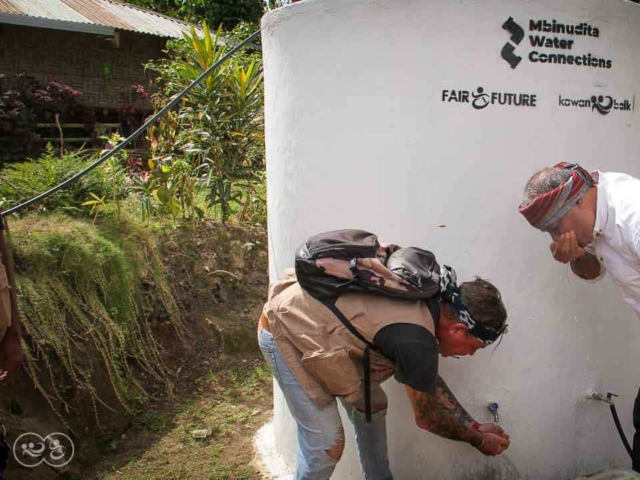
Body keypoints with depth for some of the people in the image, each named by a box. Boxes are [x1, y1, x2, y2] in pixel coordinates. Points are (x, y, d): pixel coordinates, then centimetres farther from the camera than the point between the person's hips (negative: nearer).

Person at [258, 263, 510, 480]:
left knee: (371, 405, 14)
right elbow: (427, 418, -9)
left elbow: (430, 380, 12)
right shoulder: (415, 342, -28)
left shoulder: (427, 303, -2)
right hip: (285, 332, -9)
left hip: (307, 315, 9)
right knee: (327, 444, -7)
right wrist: (478, 439, 7)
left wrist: (472, 424, 16)